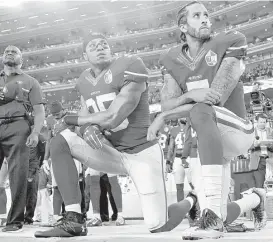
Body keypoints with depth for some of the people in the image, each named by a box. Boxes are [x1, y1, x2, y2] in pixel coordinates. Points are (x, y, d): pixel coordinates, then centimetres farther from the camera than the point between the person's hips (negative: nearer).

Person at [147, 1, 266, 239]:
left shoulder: (230, 43, -9)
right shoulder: (173, 60, 6)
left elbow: (217, 97, -19)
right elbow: (167, 104, -4)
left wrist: (163, 117, -20)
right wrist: (191, 95, -28)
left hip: (237, 130, -5)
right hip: (210, 140, 6)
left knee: (201, 111, -40)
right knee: (218, 221, 9)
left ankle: (213, 215, -47)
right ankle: (254, 199, 46)